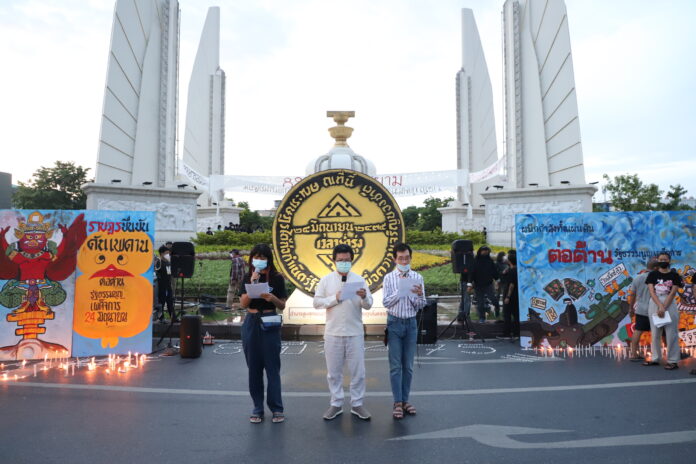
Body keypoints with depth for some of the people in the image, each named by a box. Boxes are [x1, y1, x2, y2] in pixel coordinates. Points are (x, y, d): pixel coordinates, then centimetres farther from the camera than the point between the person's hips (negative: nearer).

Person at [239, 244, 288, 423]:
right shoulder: (248, 277, 5)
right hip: (251, 323, 3)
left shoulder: (277, 278, -1)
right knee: (254, 367, 7)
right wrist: (252, 283, -15)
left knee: (272, 366, 0)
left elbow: (282, 306, 0)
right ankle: (257, 408, 18)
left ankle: (277, 408, 10)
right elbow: (243, 303, -4)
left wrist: (272, 298, -20)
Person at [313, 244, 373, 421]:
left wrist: (364, 297, -22)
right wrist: (335, 298, -15)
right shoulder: (326, 280, 3)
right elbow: (317, 302, -2)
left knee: (358, 370, 6)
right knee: (333, 371, 9)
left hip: (355, 333, 0)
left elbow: (368, 305, 0)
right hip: (333, 333, 0)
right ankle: (336, 404, 23)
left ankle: (357, 404, 20)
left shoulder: (359, 280, 3)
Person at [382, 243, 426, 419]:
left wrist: (419, 295, -20)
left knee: (408, 365, 9)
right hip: (394, 323, -1)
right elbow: (386, 303, -8)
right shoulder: (389, 278, -2)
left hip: (411, 323, 2)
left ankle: (405, 400, 20)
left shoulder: (418, 277, 0)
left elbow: (421, 306, 1)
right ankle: (397, 403, 9)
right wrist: (400, 290, -19)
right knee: (395, 365, 2)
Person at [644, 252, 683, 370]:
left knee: (671, 334, -3)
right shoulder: (652, 274, 5)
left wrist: (664, 308, -15)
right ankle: (655, 359, 16)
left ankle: (673, 361, 2)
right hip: (654, 304, 3)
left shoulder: (674, 275, 0)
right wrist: (660, 306, -16)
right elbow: (652, 292, -4)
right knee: (655, 333, 8)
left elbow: (672, 293, -7)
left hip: (669, 304, -2)